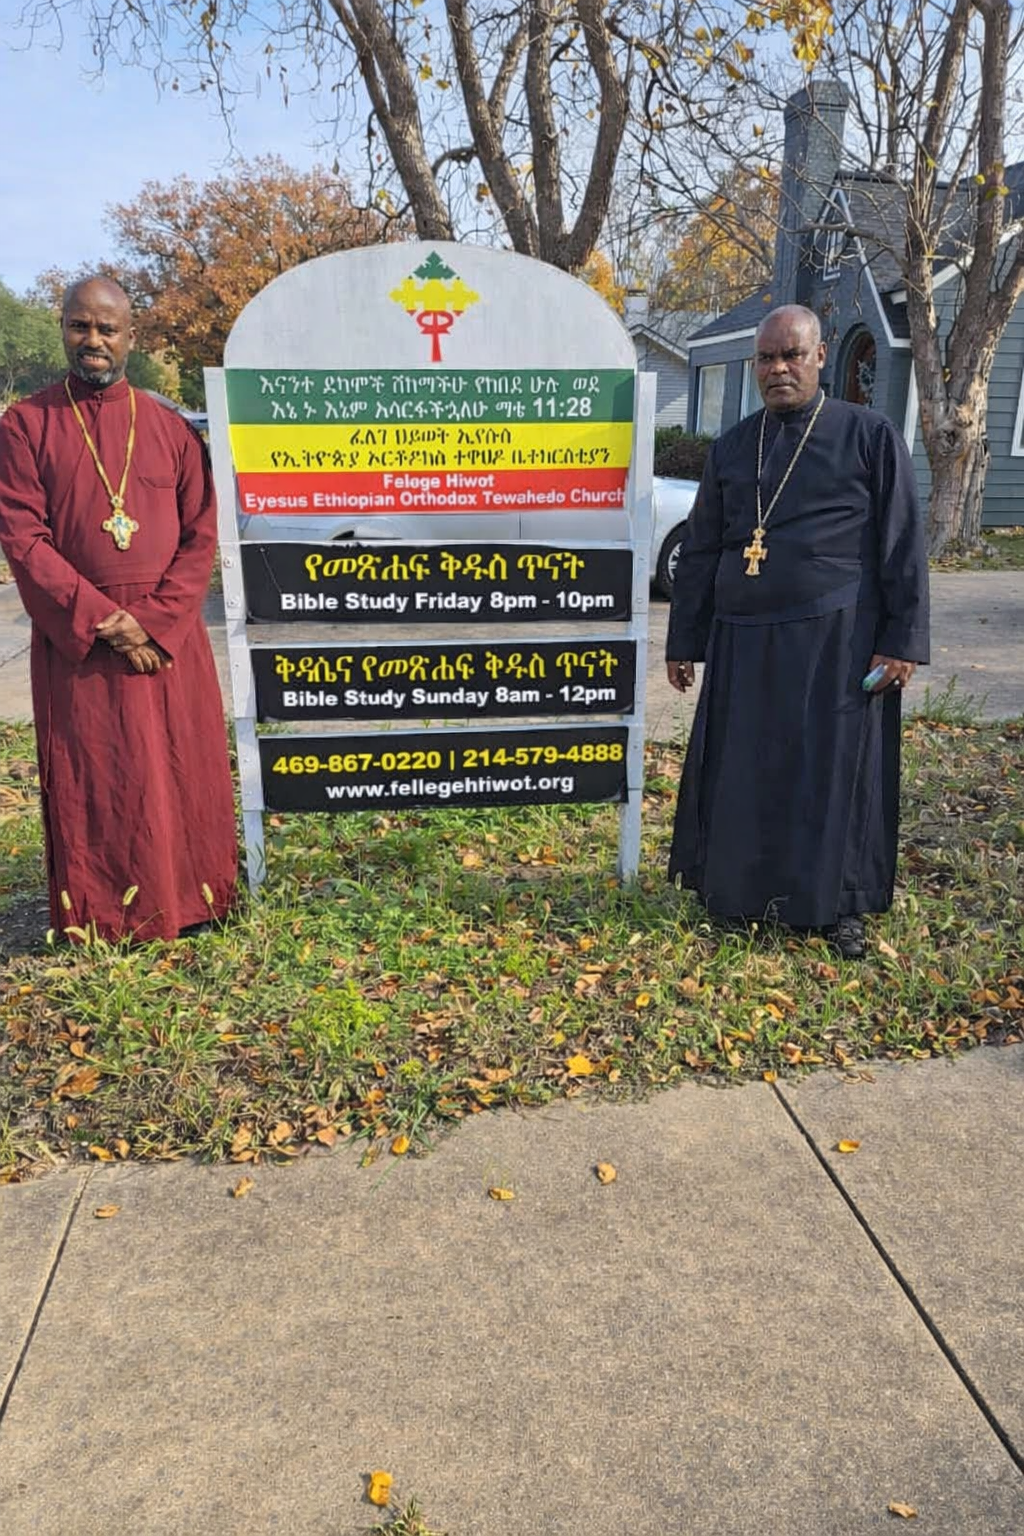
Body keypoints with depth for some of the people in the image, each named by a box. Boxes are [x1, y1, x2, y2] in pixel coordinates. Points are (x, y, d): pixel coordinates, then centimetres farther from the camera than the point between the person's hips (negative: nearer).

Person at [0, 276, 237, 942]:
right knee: (87, 783, 4)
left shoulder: (172, 428, 7)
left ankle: (183, 904, 22)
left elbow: (202, 536, 2)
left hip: (169, 638, 2)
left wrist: (155, 622, -10)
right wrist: (100, 620, -14)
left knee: (182, 777, 6)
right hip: (75, 641, -1)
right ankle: (97, 921, 19)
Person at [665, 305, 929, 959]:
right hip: (744, 642, 3)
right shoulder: (732, 447, 12)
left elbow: (904, 545, -2)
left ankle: (839, 906, 19)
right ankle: (743, 893, 23)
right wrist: (684, 643, 12)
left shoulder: (870, 435, 1)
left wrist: (903, 642, -8)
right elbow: (699, 552, 14)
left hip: (837, 641, -3)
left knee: (835, 773, 3)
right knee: (742, 777, 7)